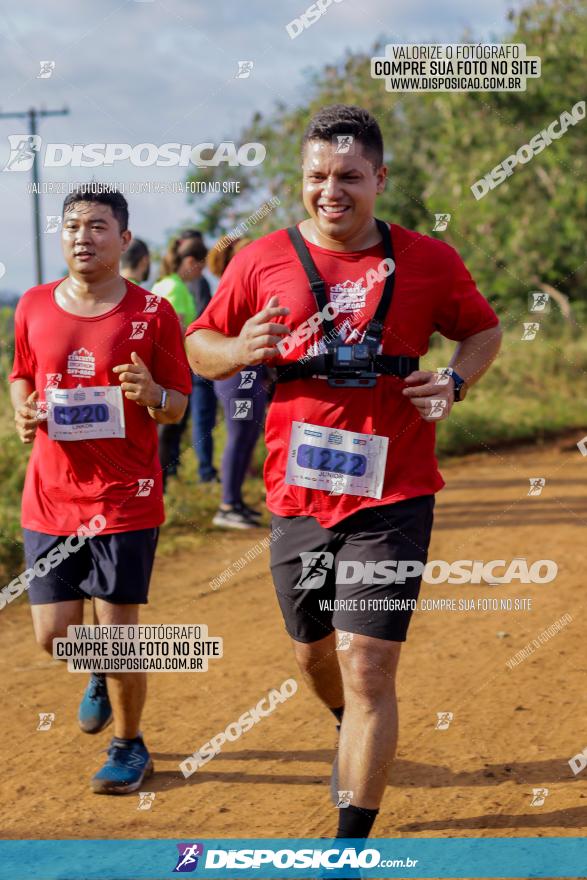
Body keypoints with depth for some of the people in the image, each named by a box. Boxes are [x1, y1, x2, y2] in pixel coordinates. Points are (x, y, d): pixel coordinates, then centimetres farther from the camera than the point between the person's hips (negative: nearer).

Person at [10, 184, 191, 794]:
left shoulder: (152, 314, -6)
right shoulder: (34, 307, 4)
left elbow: (178, 405, 0)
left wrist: (153, 395, -22)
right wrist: (24, 411, -3)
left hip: (126, 499, -3)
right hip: (50, 498, 3)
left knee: (117, 634, -1)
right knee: (54, 635, 5)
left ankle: (129, 749, 22)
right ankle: (104, 673, 41)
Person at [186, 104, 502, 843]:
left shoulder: (428, 261, 0)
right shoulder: (262, 261, 1)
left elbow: (482, 329, 15)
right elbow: (198, 346, 8)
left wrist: (455, 381, -6)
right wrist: (239, 351, -14)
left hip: (392, 496, -3)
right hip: (298, 496, 3)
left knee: (367, 667, -9)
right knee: (313, 652, 19)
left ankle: (353, 844, -1)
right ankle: (354, 731, 53)